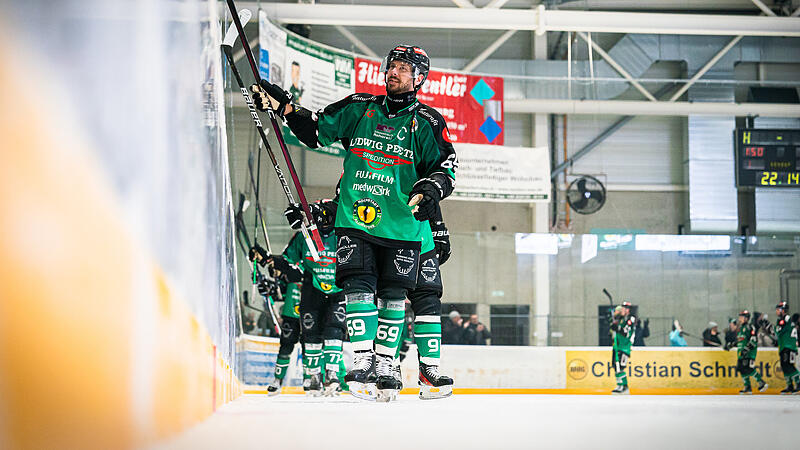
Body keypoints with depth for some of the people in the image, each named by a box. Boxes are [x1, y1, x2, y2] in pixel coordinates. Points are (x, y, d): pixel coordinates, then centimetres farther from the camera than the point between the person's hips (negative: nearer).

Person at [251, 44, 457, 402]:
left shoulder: (427, 123, 2)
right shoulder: (359, 109, 10)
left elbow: (446, 166, -1)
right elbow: (316, 131, 16)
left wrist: (431, 188, -22)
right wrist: (283, 104, 5)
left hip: (402, 225, -1)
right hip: (355, 219, 1)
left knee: (393, 295, 2)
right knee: (358, 288, -10)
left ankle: (384, 364, 12)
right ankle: (362, 360, -8)